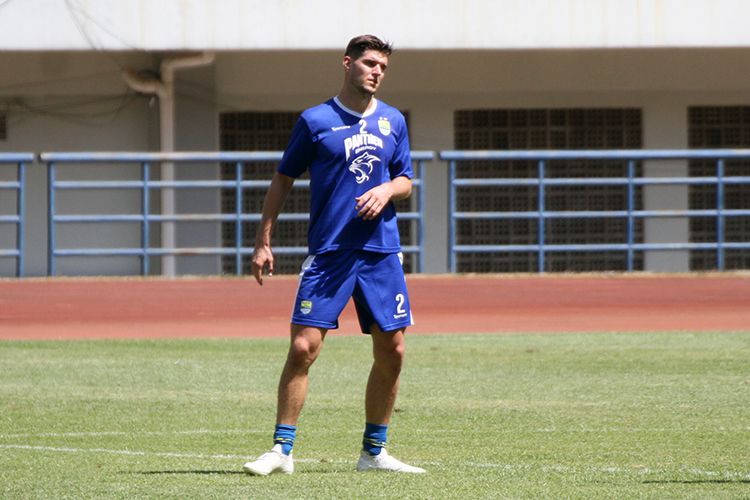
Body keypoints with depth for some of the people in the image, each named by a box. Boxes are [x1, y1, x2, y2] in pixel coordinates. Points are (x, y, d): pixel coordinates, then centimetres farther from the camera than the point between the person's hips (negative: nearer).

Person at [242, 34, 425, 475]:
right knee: (303, 348, -10)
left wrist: (387, 190, -6)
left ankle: (374, 452, 15)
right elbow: (284, 179, 6)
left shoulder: (393, 121, 11)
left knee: (391, 352, 2)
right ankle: (282, 451, -3)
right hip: (328, 253, -4)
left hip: (381, 252, 4)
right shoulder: (315, 120, 1)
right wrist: (264, 241, 1)